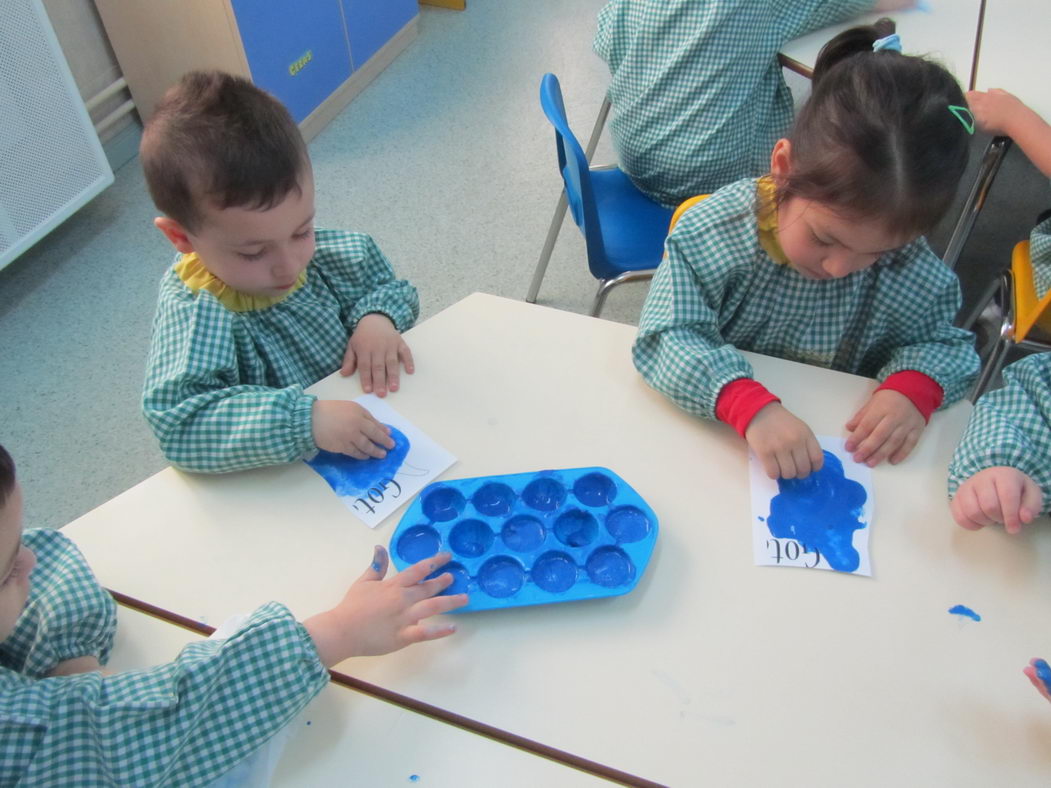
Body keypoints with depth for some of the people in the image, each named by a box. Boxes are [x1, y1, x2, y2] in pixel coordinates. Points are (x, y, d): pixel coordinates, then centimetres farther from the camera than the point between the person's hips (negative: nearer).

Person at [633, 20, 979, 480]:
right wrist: (751, 405, -39)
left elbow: (945, 342, 3)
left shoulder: (911, 271, -10)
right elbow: (667, 341, -25)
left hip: (837, 445, 4)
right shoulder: (714, 231, -20)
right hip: (714, 438, -3)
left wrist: (915, 388, -19)